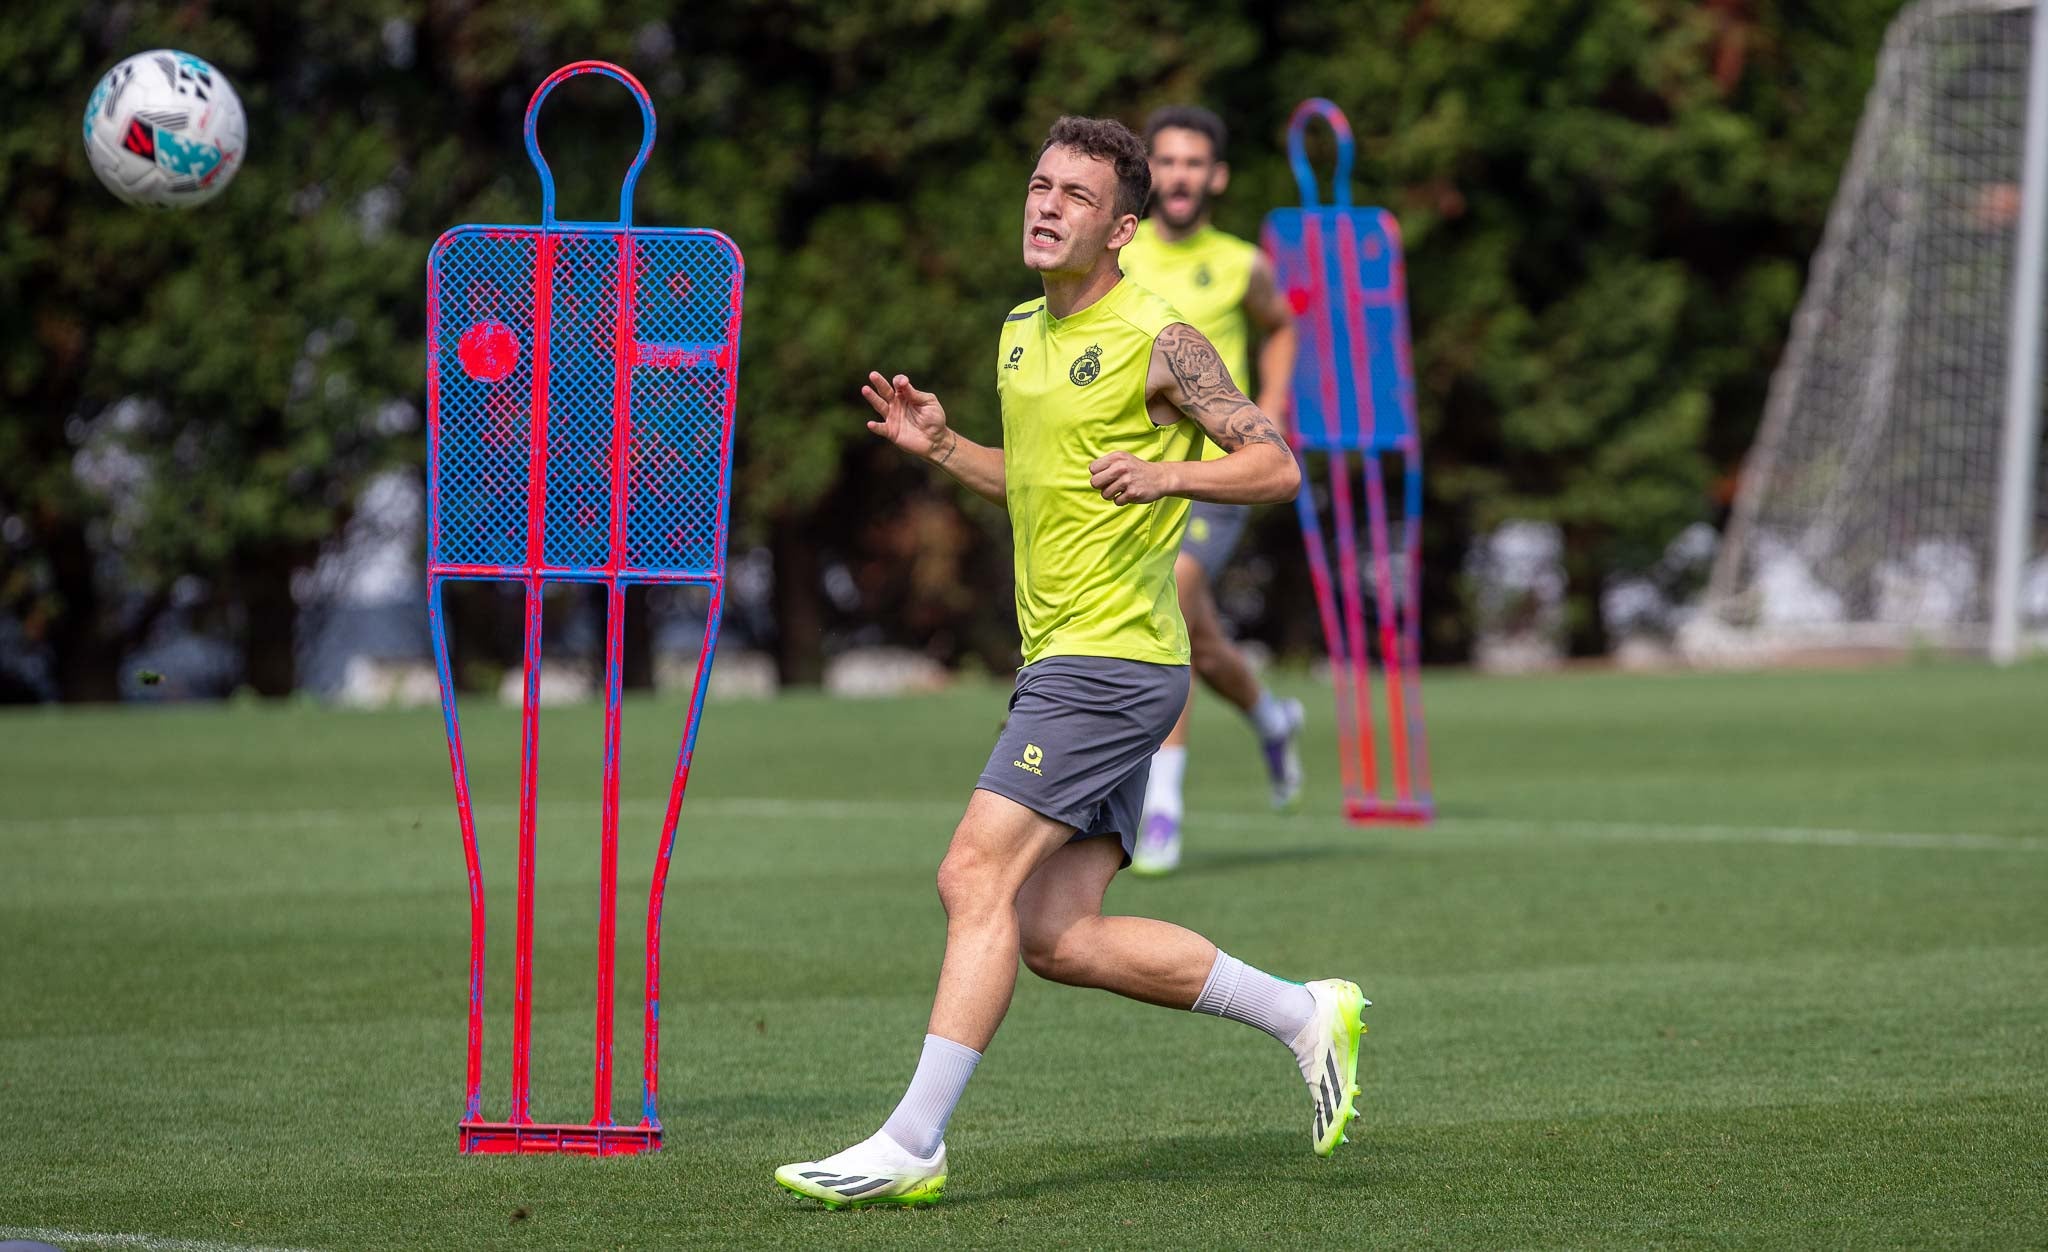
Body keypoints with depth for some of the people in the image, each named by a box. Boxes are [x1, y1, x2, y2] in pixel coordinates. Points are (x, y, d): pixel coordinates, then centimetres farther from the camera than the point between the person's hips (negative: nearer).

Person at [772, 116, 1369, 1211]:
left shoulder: (1156, 339, -9)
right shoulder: (1023, 334, 16)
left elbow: (1276, 465, -9)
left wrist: (1166, 474, -25)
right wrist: (940, 447, 13)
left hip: (1112, 658, -9)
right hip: (1060, 660, 9)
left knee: (977, 875, -16)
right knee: (1057, 936, 3)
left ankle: (912, 1145, -15)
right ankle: (1304, 1014, 15)